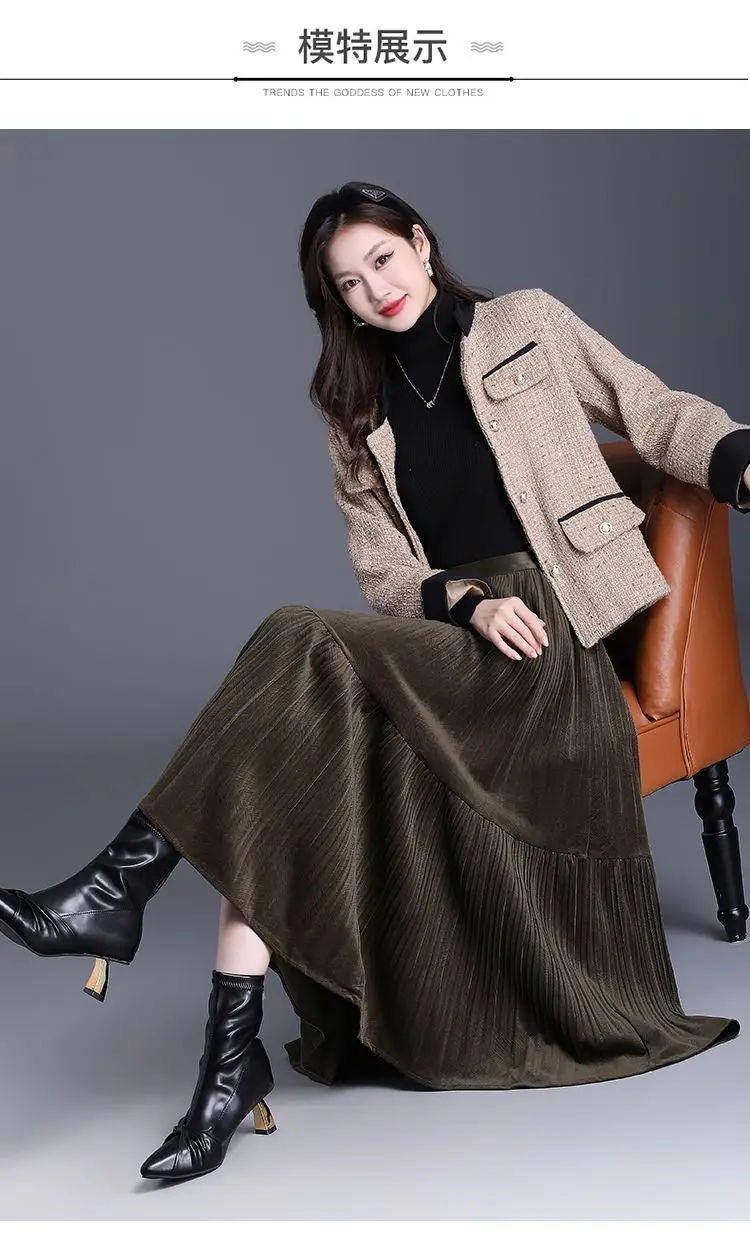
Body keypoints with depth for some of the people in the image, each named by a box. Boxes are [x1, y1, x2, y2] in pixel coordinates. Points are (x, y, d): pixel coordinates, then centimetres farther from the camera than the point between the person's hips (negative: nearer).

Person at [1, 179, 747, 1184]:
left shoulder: (528, 322, 12)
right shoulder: (358, 412, 19)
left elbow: (658, 414, 12)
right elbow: (388, 577, 11)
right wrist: (468, 602, -11)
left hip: (548, 627, -4)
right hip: (444, 639, 4)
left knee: (302, 650, -29)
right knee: (289, 769, -25)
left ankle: (121, 890, -27)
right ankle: (235, 1054, -24)